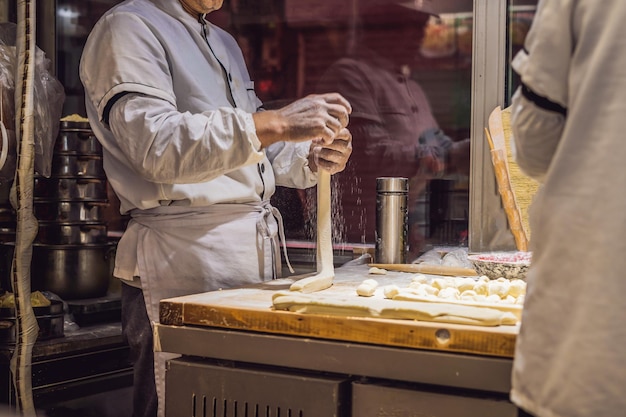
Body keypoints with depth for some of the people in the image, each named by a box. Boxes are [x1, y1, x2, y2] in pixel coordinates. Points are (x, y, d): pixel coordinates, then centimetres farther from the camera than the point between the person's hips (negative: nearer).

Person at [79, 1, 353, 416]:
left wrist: (312, 158, 4)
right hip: (184, 256, -8)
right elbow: (156, 145, -19)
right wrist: (276, 123, -25)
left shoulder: (225, 43, 24)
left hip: (258, 250, 8)